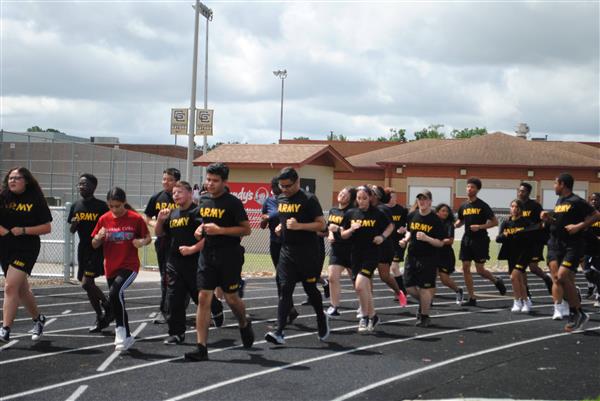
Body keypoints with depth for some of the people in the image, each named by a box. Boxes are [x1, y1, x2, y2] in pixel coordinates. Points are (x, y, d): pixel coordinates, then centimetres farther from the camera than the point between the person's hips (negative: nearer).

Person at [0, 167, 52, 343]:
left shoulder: (36, 200, -5)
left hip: (26, 249, -5)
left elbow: (47, 227, -5)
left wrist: (23, 230, -14)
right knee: (21, 289, 16)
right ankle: (38, 319, 38)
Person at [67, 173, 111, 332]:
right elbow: (71, 231, 12)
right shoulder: (76, 206, 8)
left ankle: (107, 306, 7)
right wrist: (74, 224, -8)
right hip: (83, 249, 6)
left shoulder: (101, 206, -8)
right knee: (88, 284, 11)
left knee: (86, 283, -15)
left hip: (98, 249, -6)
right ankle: (100, 317, 24)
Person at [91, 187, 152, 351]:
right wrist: (99, 237, -15)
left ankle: (121, 329, -14)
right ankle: (126, 337, 33)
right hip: (110, 267, 5)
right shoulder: (104, 219, 1)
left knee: (115, 292, -28)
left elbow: (148, 238, 3)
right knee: (117, 301, 14)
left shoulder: (135, 218, -9)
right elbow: (94, 245, 7)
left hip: (129, 266, -5)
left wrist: (142, 242, -20)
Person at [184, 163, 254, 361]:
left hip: (229, 256, -5)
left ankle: (244, 324, 40)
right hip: (207, 255, 5)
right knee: (203, 298, -4)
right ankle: (201, 348, -5)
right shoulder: (203, 201, 10)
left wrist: (220, 230, -19)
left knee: (231, 298, 6)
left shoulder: (233, 203, -10)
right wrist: (200, 230, 5)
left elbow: (246, 229, -10)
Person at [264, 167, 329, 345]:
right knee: (285, 290, -3)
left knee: (310, 288, 8)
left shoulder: (308, 199, -10)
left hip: (307, 253, -5)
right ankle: (279, 332, -9)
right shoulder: (280, 199, 11)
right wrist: (279, 227, 7)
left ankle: (322, 319, 35)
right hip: (287, 250, 5)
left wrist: (299, 226, -23)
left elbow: (321, 224, -12)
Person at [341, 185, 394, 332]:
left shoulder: (377, 213, -4)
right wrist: (351, 229, -12)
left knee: (359, 285, -19)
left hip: (372, 254, -4)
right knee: (365, 289, 10)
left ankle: (364, 317, -3)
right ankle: (372, 316, 28)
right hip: (355, 254, 4)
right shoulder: (351, 213, 3)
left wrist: (383, 236, -5)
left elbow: (390, 226, 12)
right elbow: (343, 235, 8)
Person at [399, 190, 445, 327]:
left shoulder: (435, 220, -11)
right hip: (412, 256, 5)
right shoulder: (412, 216, 4)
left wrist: (426, 238, -26)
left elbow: (440, 243, -11)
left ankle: (424, 317, 15)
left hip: (428, 259, -5)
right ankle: (424, 302, 35)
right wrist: (406, 240, 3)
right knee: (409, 286, 6)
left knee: (425, 288, -2)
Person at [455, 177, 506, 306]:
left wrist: (480, 226, -18)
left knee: (480, 270, -3)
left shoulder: (482, 206, -7)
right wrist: (452, 226, 3)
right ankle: (472, 298, 7)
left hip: (480, 241, -5)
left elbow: (495, 222, -6)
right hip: (467, 240, 5)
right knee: (465, 268, 0)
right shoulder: (463, 207, 9)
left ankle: (497, 281, 28)